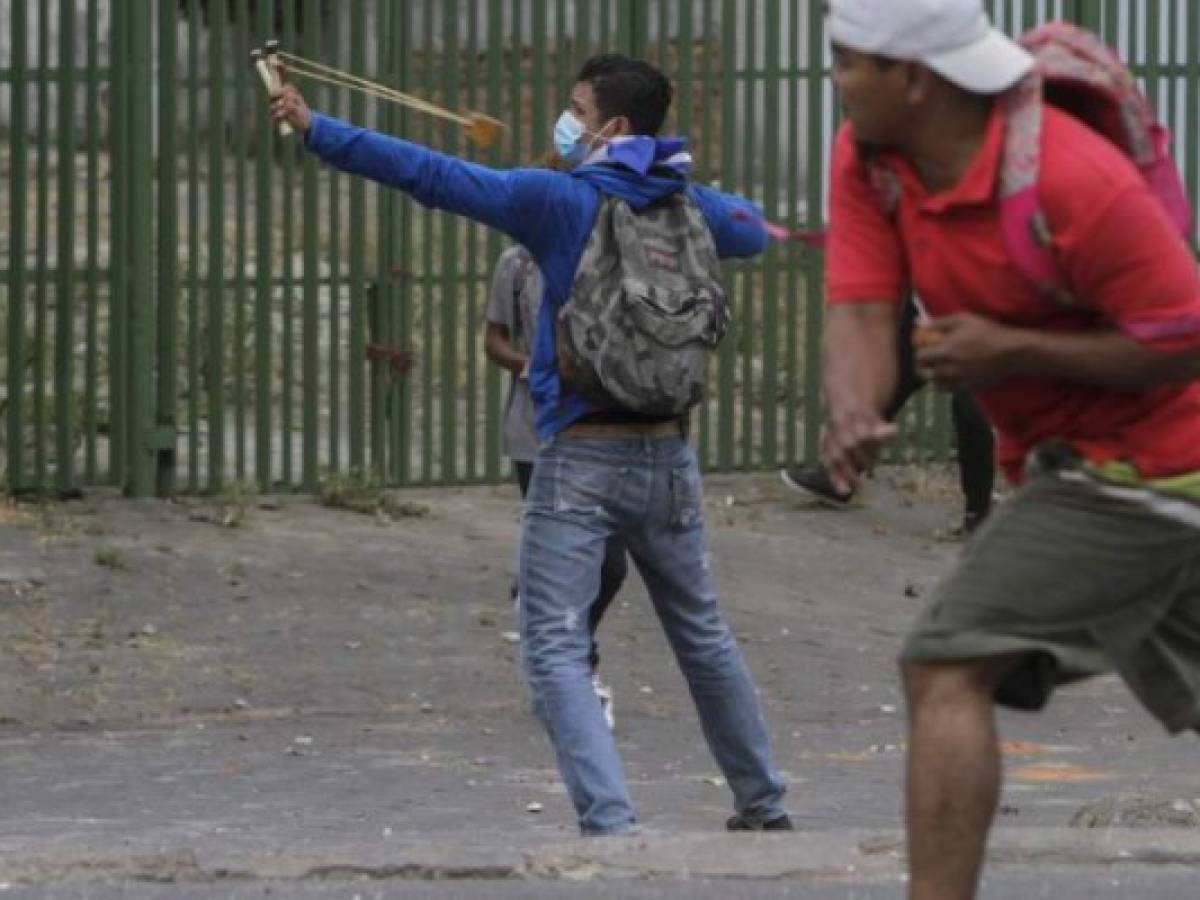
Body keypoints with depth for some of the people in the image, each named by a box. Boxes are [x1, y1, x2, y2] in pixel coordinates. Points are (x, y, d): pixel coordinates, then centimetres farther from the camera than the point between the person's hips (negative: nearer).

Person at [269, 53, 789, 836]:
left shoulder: (563, 201, -9)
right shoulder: (690, 208, 6)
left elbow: (430, 174, -13)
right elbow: (754, 230, 30)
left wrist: (317, 131, -10)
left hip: (582, 455, -6)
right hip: (668, 455, 6)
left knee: (556, 648, -5)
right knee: (703, 635, 20)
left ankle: (612, 823, -20)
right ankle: (764, 805, 31)